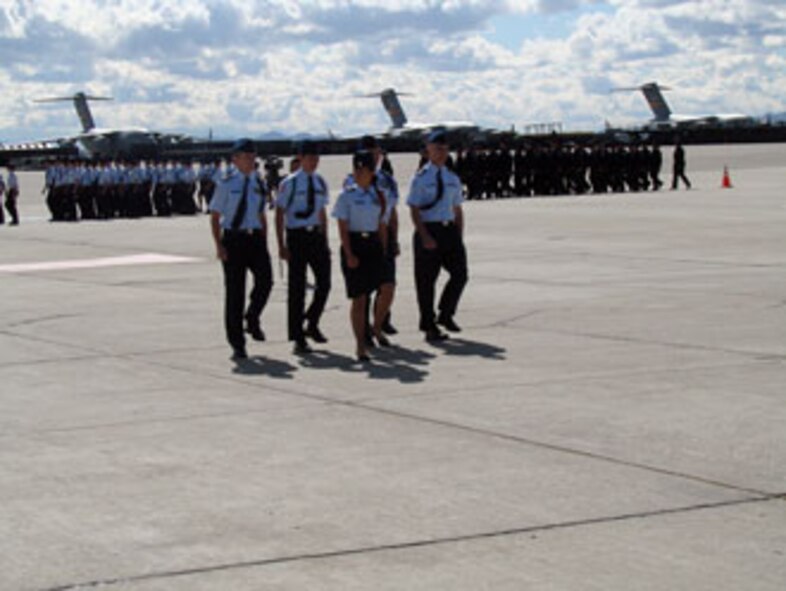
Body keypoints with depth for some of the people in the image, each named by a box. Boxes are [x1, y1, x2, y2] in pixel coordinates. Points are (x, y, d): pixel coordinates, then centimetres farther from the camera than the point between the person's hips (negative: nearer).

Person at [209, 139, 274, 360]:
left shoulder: (259, 183, 11)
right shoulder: (226, 183, -2)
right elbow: (215, 217, -1)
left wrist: (264, 243, 10)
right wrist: (219, 245, -10)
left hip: (255, 237, 3)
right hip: (233, 237, -3)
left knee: (265, 279, -19)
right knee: (234, 291, 1)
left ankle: (252, 320, 8)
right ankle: (237, 344, 9)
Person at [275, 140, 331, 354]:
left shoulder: (320, 182, 9)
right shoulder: (289, 183, -8)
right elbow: (280, 214, -7)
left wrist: (325, 241, 14)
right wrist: (282, 246, -12)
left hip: (316, 235, 5)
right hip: (297, 235, -5)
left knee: (324, 283, 0)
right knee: (297, 288, 2)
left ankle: (312, 324, 22)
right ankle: (298, 338, 9)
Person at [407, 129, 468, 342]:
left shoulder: (452, 179, 13)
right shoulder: (421, 178, -4)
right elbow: (414, 210, -8)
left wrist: (460, 237, 8)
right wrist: (425, 237, -16)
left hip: (449, 230, 5)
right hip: (428, 231, -5)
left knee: (460, 273, -4)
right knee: (426, 280, 2)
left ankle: (446, 315, 17)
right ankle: (429, 327, 11)